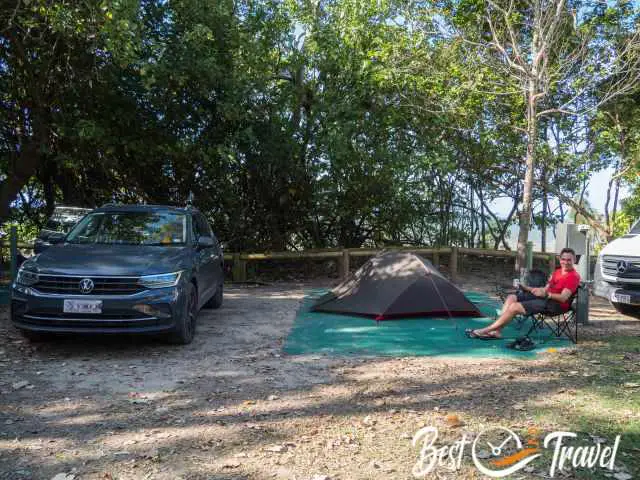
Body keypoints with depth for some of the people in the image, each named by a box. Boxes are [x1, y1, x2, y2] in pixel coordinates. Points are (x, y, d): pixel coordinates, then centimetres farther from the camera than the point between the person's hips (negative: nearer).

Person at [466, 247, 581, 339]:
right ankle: (496, 331, -15)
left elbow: (563, 297, -19)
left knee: (514, 307, -21)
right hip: (546, 298, 10)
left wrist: (545, 294, -33)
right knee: (511, 298, -2)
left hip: (556, 304, -10)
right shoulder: (558, 272, 20)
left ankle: (485, 330, -16)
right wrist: (528, 288, 9)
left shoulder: (574, 276, -9)